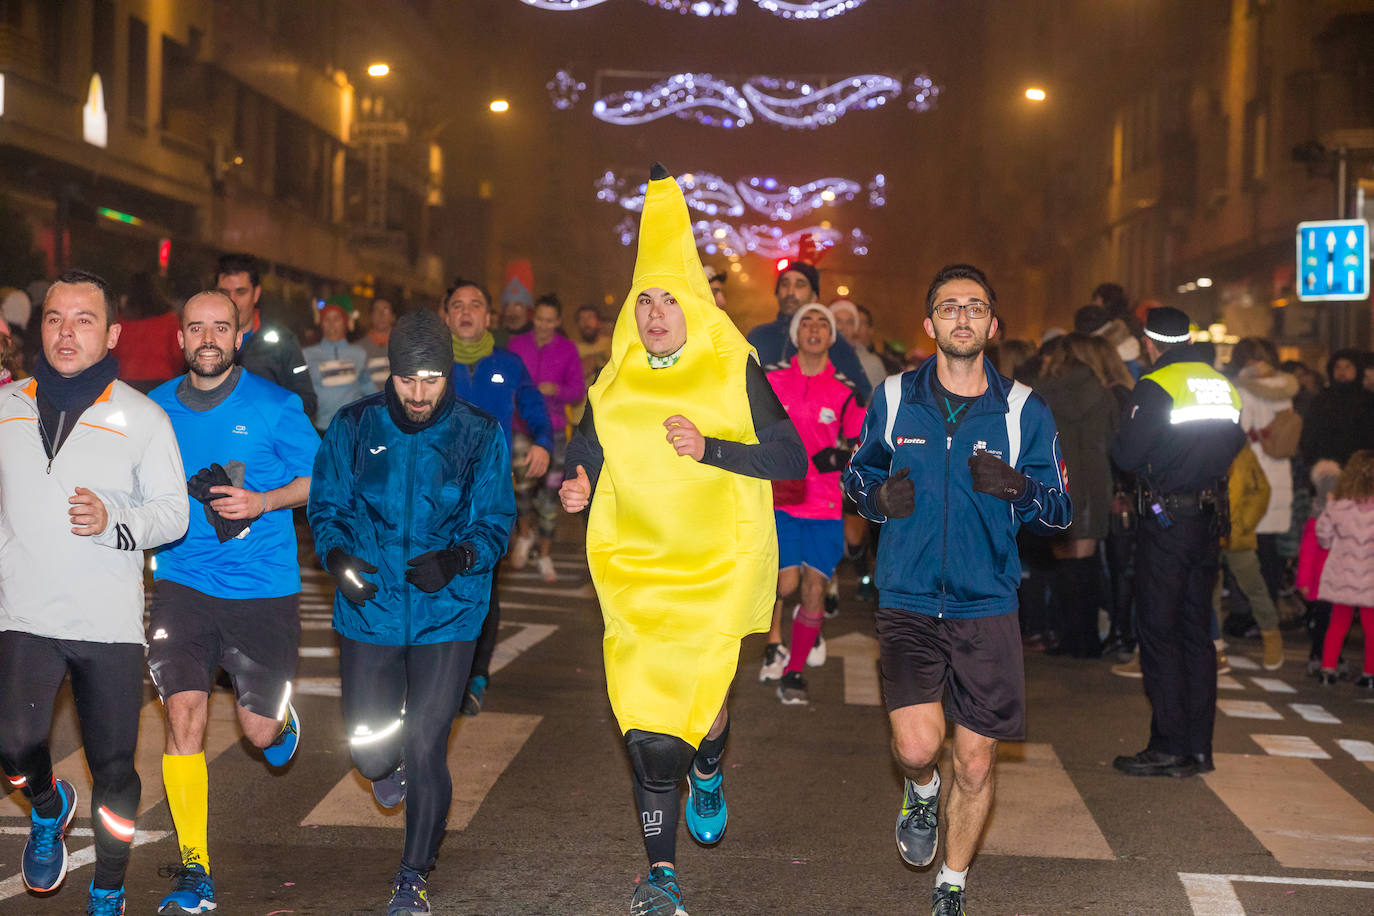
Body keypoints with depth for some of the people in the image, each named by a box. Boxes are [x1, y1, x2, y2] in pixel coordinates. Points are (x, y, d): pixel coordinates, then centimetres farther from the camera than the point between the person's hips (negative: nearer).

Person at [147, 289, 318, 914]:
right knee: (183, 711, -13)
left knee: (259, 731, 3)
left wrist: (262, 501, -14)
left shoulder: (274, 405, -4)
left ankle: (281, 717, 44)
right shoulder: (157, 408, 4)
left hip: (263, 587, -1)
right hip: (183, 584, 2)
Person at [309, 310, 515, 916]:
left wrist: (457, 558, -21)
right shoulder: (354, 426, 0)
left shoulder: (480, 435, -3)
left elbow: (495, 521, 0)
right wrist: (336, 555, -15)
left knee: (426, 752, -3)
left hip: (446, 614, -1)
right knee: (367, 743, 6)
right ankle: (385, 769, 47)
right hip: (369, 610, 2)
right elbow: (325, 506, 6)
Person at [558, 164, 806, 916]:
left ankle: (707, 776, 36)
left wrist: (710, 448, -19)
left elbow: (790, 459, -6)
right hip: (634, 568, 2)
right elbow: (579, 460, 16)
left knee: (699, 696, -4)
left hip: (717, 565, -2)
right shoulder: (614, 385, 7)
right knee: (645, 716, -4)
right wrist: (572, 490, -8)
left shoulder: (734, 373, -2)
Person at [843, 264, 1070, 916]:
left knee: (975, 764, 5)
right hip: (908, 601, 0)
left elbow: (1060, 512, 3)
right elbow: (855, 475, 16)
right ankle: (921, 792, 23)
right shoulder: (894, 399, 2)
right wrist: (880, 496, -8)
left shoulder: (1025, 412, 0)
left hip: (986, 607, 0)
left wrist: (1016, 490, -19)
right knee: (917, 747, -16)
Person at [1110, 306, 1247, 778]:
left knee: (1158, 632, -1)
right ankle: (1199, 747, 14)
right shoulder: (1225, 387, 8)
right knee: (1197, 631, 11)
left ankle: (1170, 747, -1)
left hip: (1166, 522, -6)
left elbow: (1125, 456, -14)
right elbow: (1234, 445, 16)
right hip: (1210, 519, 6)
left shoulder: (1155, 388, -12)